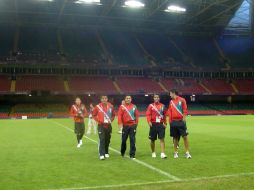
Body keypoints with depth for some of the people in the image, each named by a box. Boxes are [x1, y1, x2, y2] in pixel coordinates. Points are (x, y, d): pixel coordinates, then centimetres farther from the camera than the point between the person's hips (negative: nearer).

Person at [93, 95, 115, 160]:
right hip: (101, 126, -3)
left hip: (108, 125, 3)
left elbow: (113, 114, 16)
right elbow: (94, 115, 6)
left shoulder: (110, 106, 3)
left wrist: (111, 120, 3)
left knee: (107, 140, 10)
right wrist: (98, 120, -5)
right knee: (102, 140, -10)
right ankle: (101, 154, -11)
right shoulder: (98, 106, -5)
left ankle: (106, 153, 25)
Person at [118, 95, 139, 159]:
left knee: (132, 140, -2)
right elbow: (119, 115, -4)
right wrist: (120, 123, -12)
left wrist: (136, 123, 4)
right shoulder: (122, 106, 2)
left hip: (132, 125, 1)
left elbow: (136, 115, 9)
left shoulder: (134, 107, 9)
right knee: (124, 140, 9)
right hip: (125, 126, -1)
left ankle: (132, 155, 3)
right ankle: (122, 153, 31)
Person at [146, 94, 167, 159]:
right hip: (153, 124, -1)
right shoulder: (151, 106, 2)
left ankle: (162, 153, -8)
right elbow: (148, 114, -6)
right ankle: (153, 152, 26)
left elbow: (165, 115, 11)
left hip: (161, 124, 1)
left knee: (162, 139, -7)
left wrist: (165, 123, 6)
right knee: (152, 140, 9)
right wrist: (149, 121, -20)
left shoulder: (162, 106, 8)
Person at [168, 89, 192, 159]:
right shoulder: (171, 102, 12)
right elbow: (170, 111, 13)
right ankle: (175, 152, 17)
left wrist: (184, 118, -11)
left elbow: (185, 109, -4)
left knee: (185, 136, -5)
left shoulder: (182, 100, -1)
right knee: (175, 137, 8)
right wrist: (170, 120, 5)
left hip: (181, 121, -4)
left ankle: (187, 152, 3)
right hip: (173, 122, 4)